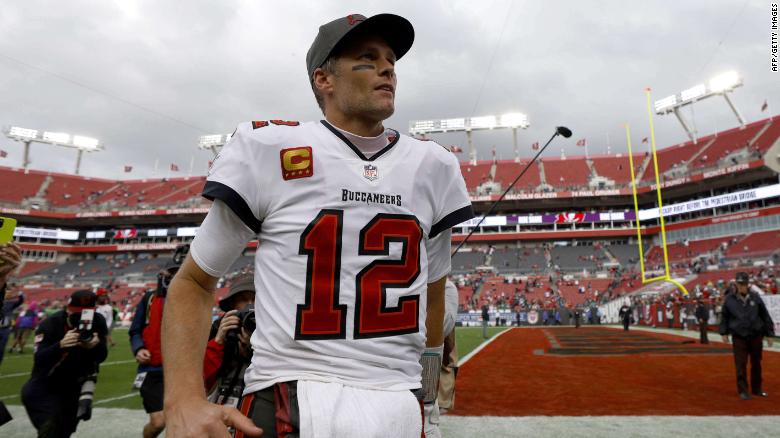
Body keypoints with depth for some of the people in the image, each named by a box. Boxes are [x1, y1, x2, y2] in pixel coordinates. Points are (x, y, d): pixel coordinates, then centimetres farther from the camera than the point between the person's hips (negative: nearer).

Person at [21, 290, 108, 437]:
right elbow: (39, 360, -32)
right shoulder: (50, 325, -22)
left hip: (75, 386, 4)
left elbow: (101, 357, -13)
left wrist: (97, 345, -35)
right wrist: (60, 345, -50)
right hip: (46, 386, -4)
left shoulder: (97, 322, -13)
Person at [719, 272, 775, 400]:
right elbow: (724, 317, 8)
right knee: (741, 365, -1)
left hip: (756, 336, 2)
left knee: (756, 364, 12)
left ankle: (757, 388, 27)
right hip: (739, 337, -1)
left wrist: (769, 334, 7)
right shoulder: (729, 299, -1)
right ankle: (743, 391, 7)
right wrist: (724, 333, 8)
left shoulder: (755, 297, 0)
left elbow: (765, 316, 7)